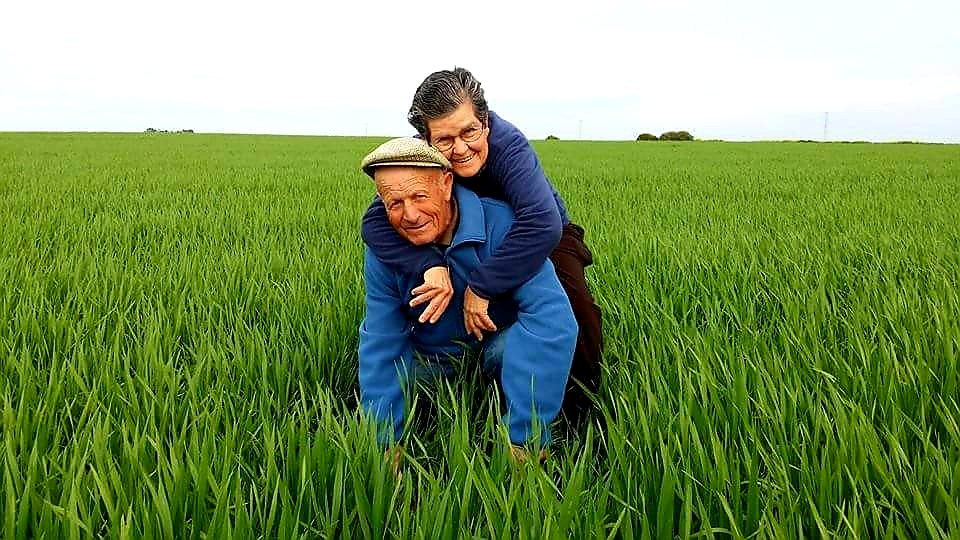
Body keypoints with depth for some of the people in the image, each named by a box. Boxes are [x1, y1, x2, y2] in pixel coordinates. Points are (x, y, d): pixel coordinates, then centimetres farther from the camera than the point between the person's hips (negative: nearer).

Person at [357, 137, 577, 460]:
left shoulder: (500, 223, -30)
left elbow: (551, 315, -40)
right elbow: (380, 344, -16)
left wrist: (524, 437, -44)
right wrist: (383, 444, -24)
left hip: (500, 346, -3)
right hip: (431, 357, 4)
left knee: (546, 331, -34)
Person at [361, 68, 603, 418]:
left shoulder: (509, 144, -38)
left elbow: (542, 224, -52)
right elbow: (373, 223, -33)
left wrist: (481, 285, -49)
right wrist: (430, 265, -49)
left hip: (543, 238, -4)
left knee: (571, 298, -31)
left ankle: (582, 389, -5)